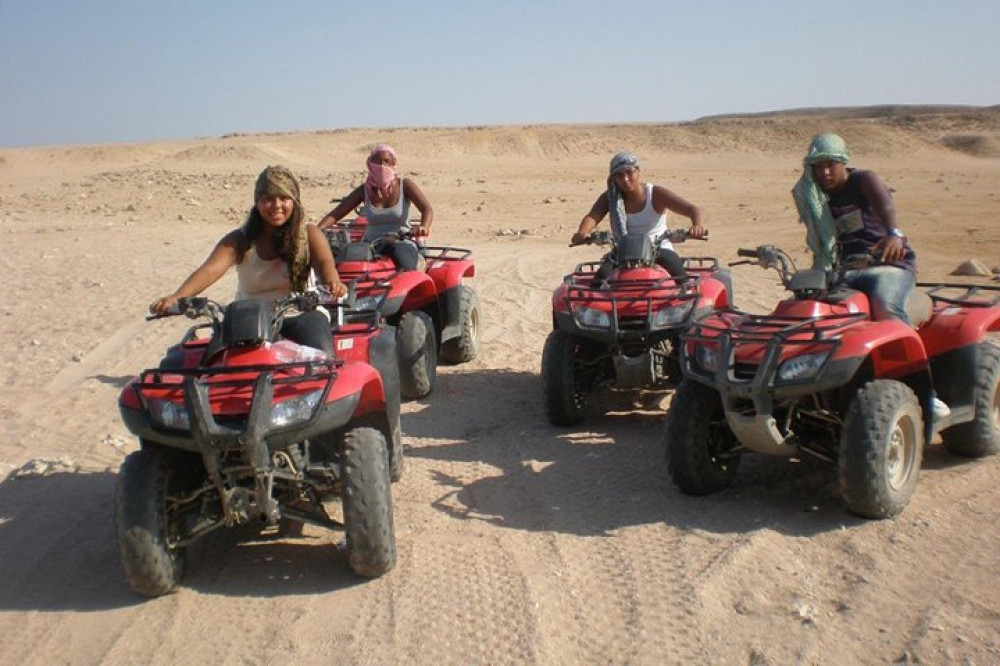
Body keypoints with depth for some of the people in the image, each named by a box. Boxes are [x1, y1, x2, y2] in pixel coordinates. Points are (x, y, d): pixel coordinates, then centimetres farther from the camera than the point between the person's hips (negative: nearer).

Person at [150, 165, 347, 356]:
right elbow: (210, 269, -14)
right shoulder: (240, 240, 1)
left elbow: (324, 262, -19)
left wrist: (333, 283, -45)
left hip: (302, 314, -1)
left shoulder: (308, 235, 0)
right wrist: (177, 296, -34)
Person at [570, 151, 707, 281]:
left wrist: (698, 225, -42)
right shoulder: (609, 198, 0)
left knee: (681, 278, -29)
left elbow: (692, 209, -17)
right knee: (602, 276, -26)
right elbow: (592, 217, -17)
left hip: (659, 249, -1)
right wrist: (582, 233, -43)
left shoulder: (656, 194, -7)